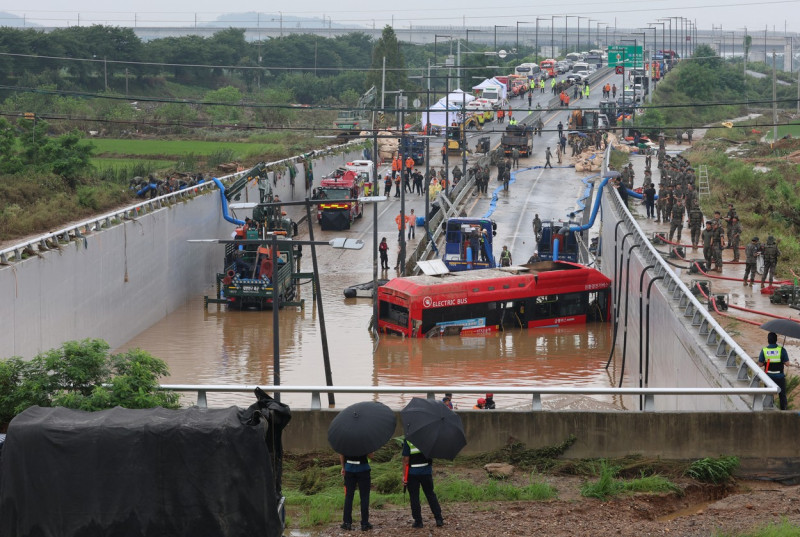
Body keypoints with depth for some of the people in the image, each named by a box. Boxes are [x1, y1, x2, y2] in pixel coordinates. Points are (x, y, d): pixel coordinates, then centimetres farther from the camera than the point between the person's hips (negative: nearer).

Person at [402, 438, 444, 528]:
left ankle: (418, 521, 5)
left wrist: (404, 475, -9)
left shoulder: (407, 441, -11)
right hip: (427, 472, 4)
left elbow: (406, 459, -11)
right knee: (430, 495, 13)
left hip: (412, 473, -4)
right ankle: (439, 519, 9)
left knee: (414, 497, 5)